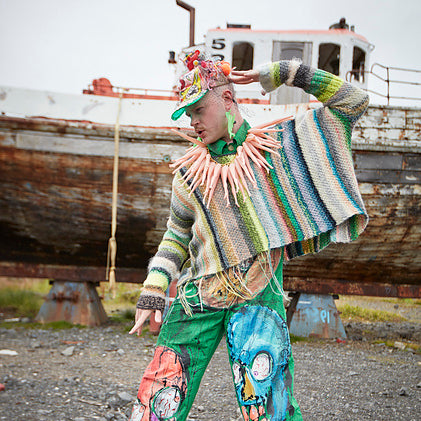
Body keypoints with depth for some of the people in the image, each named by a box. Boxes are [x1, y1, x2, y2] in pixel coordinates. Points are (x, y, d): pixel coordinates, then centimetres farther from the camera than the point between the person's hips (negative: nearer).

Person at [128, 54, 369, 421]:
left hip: (258, 294, -2)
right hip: (197, 296, 3)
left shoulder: (276, 145, 5)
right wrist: (153, 291, 10)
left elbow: (354, 102, 5)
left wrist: (280, 74, 1)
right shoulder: (190, 170, 12)